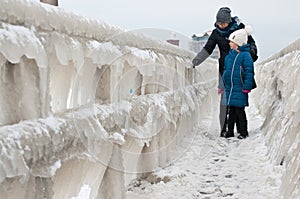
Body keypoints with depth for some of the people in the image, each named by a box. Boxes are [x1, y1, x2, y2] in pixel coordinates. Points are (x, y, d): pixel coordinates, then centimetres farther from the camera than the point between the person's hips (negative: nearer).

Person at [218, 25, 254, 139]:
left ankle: (243, 132, 8)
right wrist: (222, 85, 22)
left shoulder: (245, 55, -10)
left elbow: (249, 72, -12)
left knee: (239, 110, -2)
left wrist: (247, 87, -16)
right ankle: (230, 131, 19)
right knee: (231, 110, 12)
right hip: (229, 87, 7)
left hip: (239, 89, -7)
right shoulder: (230, 55, 12)